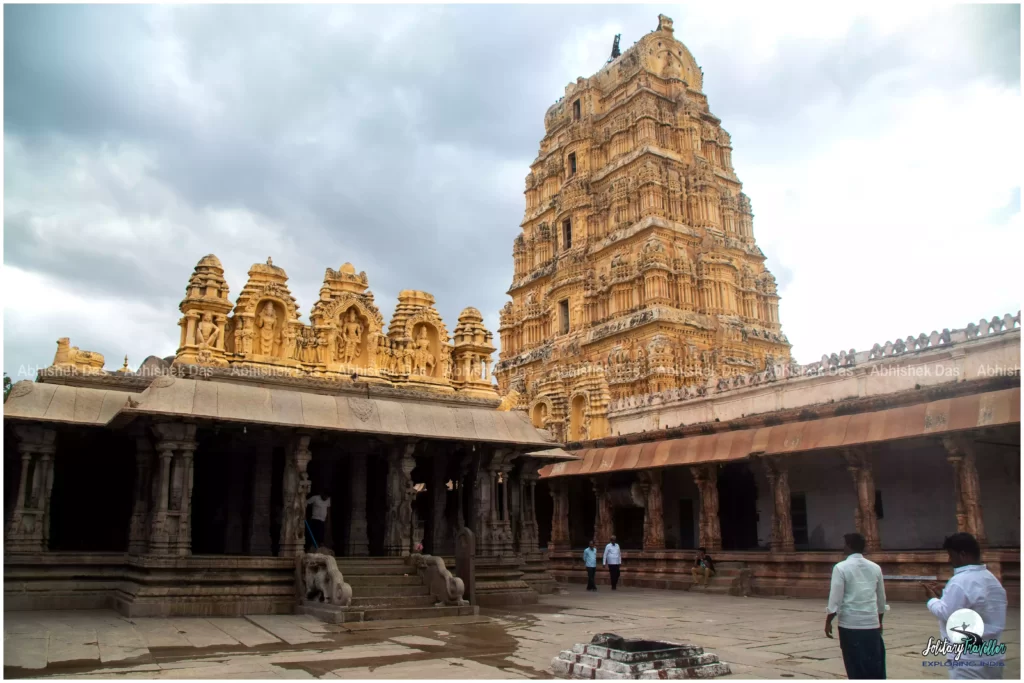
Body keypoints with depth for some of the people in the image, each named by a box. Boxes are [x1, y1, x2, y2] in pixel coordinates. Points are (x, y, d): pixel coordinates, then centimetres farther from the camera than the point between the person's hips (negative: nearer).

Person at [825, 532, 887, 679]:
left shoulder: (841, 568, -8)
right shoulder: (875, 568, 6)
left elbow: (835, 599, -11)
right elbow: (881, 599, 14)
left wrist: (828, 622, 0)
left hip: (850, 624, -4)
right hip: (872, 624, 4)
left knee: (856, 668, 6)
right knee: (875, 667, 12)